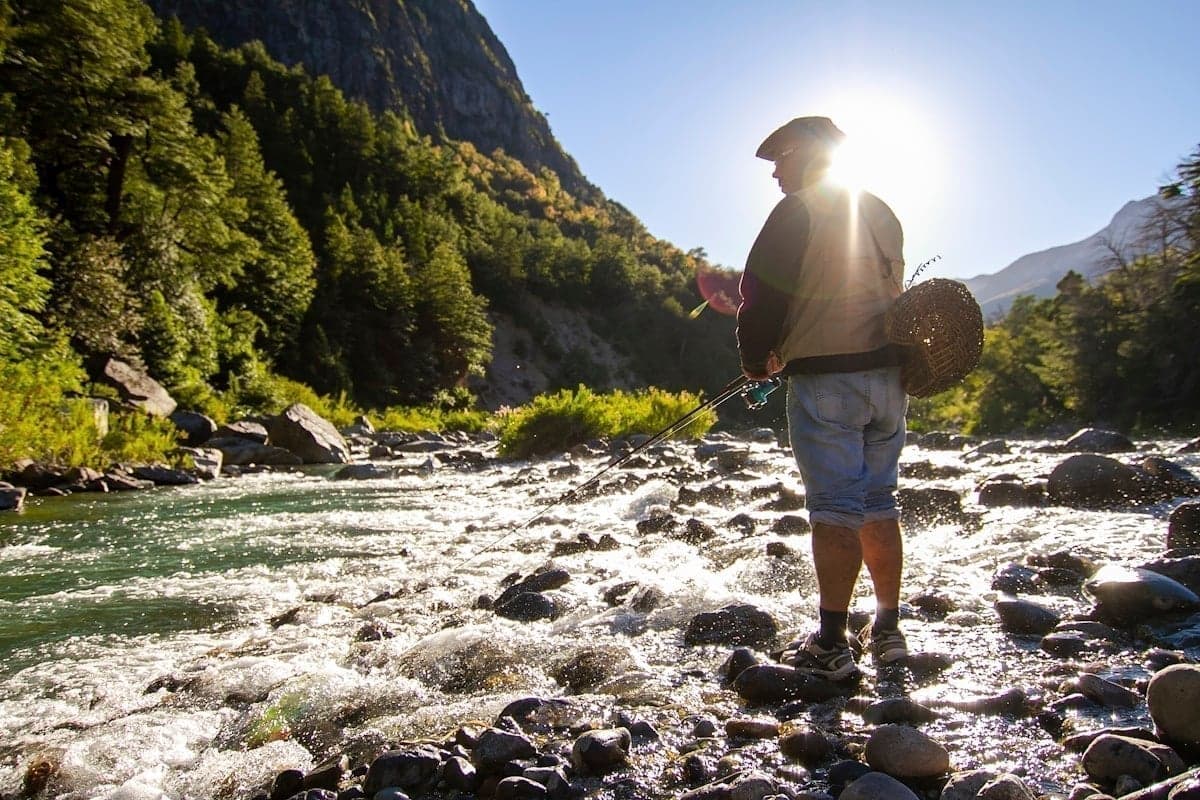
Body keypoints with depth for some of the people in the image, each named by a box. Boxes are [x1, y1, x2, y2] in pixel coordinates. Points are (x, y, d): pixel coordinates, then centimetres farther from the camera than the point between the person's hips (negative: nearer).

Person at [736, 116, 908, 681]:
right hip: (888, 374, 7)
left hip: (825, 379, -7)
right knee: (879, 505, 13)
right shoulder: (882, 214, 16)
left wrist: (755, 358, 7)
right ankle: (887, 631, 20)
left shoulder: (798, 212, -6)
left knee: (835, 509, -6)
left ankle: (831, 645, -2)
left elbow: (762, 292, -10)